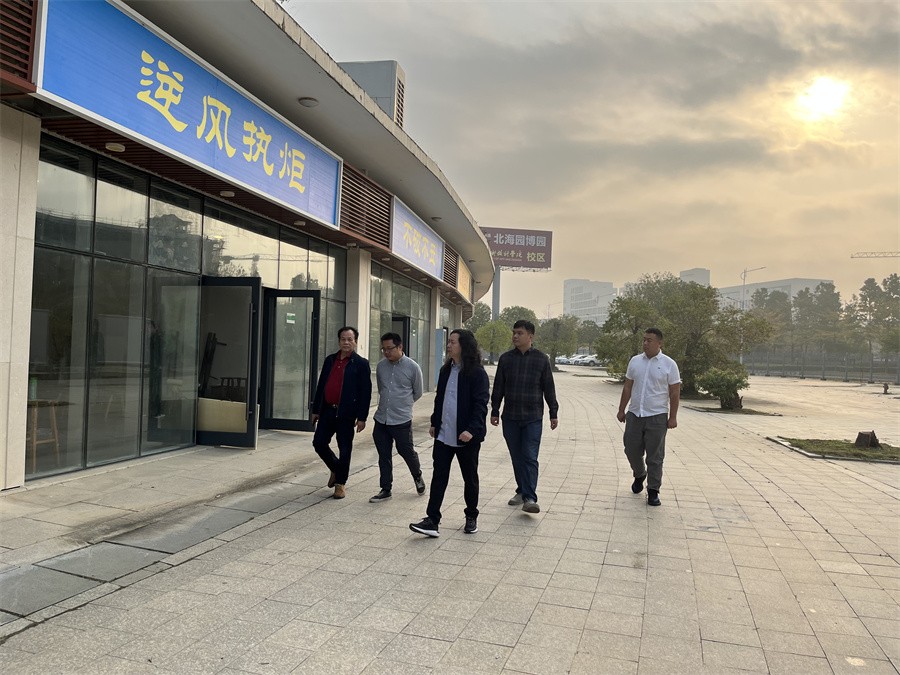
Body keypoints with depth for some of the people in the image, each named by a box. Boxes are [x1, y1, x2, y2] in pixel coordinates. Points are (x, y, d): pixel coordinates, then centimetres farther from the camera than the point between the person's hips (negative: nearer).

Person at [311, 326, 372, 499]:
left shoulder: (361, 364, -5)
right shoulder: (330, 360, 11)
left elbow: (365, 392, -8)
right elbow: (321, 385, 14)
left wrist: (362, 417, -11)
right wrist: (316, 409, 13)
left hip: (346, 414, -5)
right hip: (327, 410, 5)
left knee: (344, 449, 3)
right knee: (319, 443, 6)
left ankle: (340, 483, 20)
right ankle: (336, 469, 31)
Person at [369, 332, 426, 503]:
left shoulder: (413, 367, -8)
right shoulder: (381, 366, 4)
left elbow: (418, 392, 6)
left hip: (402, 420, -4)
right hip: (381, 418, 4)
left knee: (406, 451, 7)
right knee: (384, 455, 8)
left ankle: (418, 477, 36)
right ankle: (386, 489, 20)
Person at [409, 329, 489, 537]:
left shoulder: (477, 373, -12)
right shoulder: (446, 370, 9)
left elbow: (480, 404, -17)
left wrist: (472, 429, -26)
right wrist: (435, 423, 16)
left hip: (466, 436, -5)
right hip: (444, 434, 6)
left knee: (470, 478, 12)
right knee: (438, 477, 1)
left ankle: (471, 518, 28)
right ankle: (432, 521, 2)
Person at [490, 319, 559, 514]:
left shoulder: (541, 359, 1)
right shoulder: (506, 358, 5)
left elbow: (549, 388, 5)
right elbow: (498, 387, 9)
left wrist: (553, 413, 5)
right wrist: (494, 411, 7)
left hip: (533, 418, -2)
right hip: (510, 417, 3)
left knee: (530, 458, -7)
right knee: (517, 458, 10)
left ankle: (530, 498, -7)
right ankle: (521, 491, 23)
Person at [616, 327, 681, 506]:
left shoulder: (669, 364, -4)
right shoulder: (635, 361, 6)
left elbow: (675, 392, -3)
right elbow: (627, 387, 11)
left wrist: (673, 417, -7)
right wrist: (621, 410, 10)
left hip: (657, 416, -3)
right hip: (634, 414, 4)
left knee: (655, 456, 2)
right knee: (631, 449, 10)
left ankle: (653, 491, 13)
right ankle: (639, 475, 38)